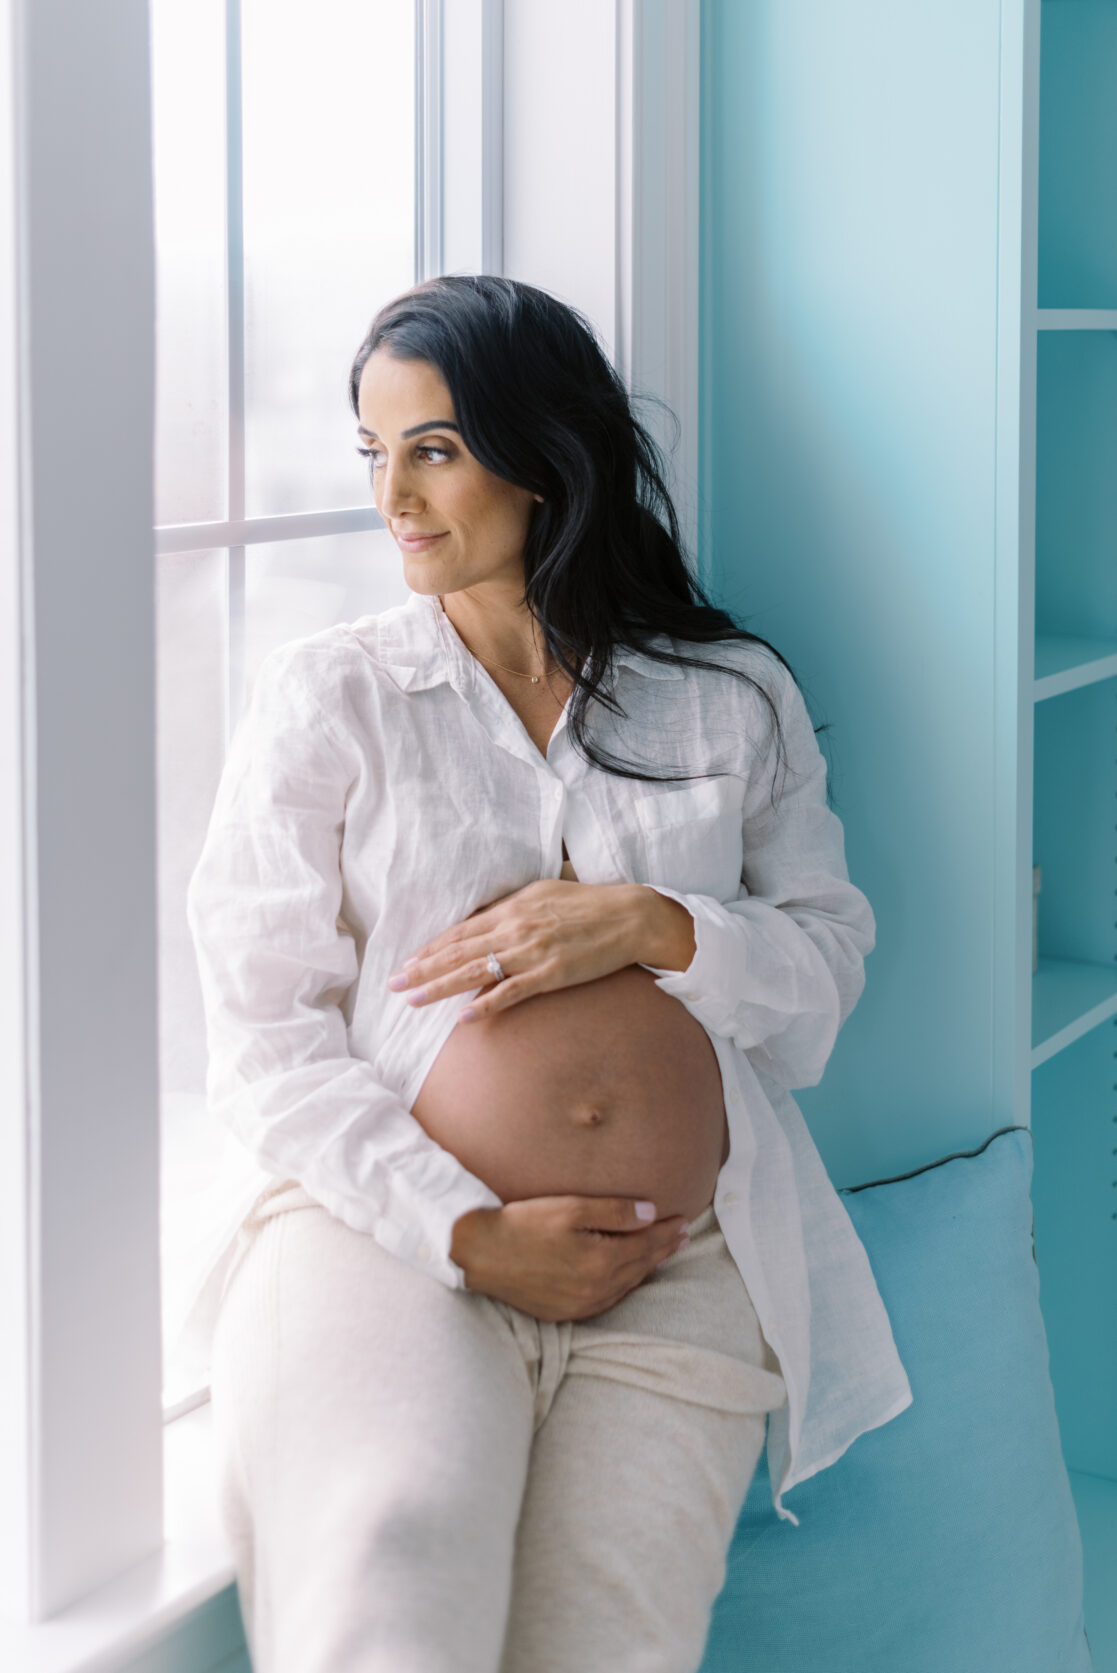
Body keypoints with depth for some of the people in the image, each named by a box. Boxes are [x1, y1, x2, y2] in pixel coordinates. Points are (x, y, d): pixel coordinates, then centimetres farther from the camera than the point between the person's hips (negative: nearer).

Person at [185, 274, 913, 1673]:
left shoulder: (735, 700, 14)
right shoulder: (328, 694, 8)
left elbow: (831, 962, 13)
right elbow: (263, 1038, 2)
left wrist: (655, 926, -8)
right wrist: (467, 1230, -11)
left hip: (681, 1267, 2)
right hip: (389, 1227, -1)